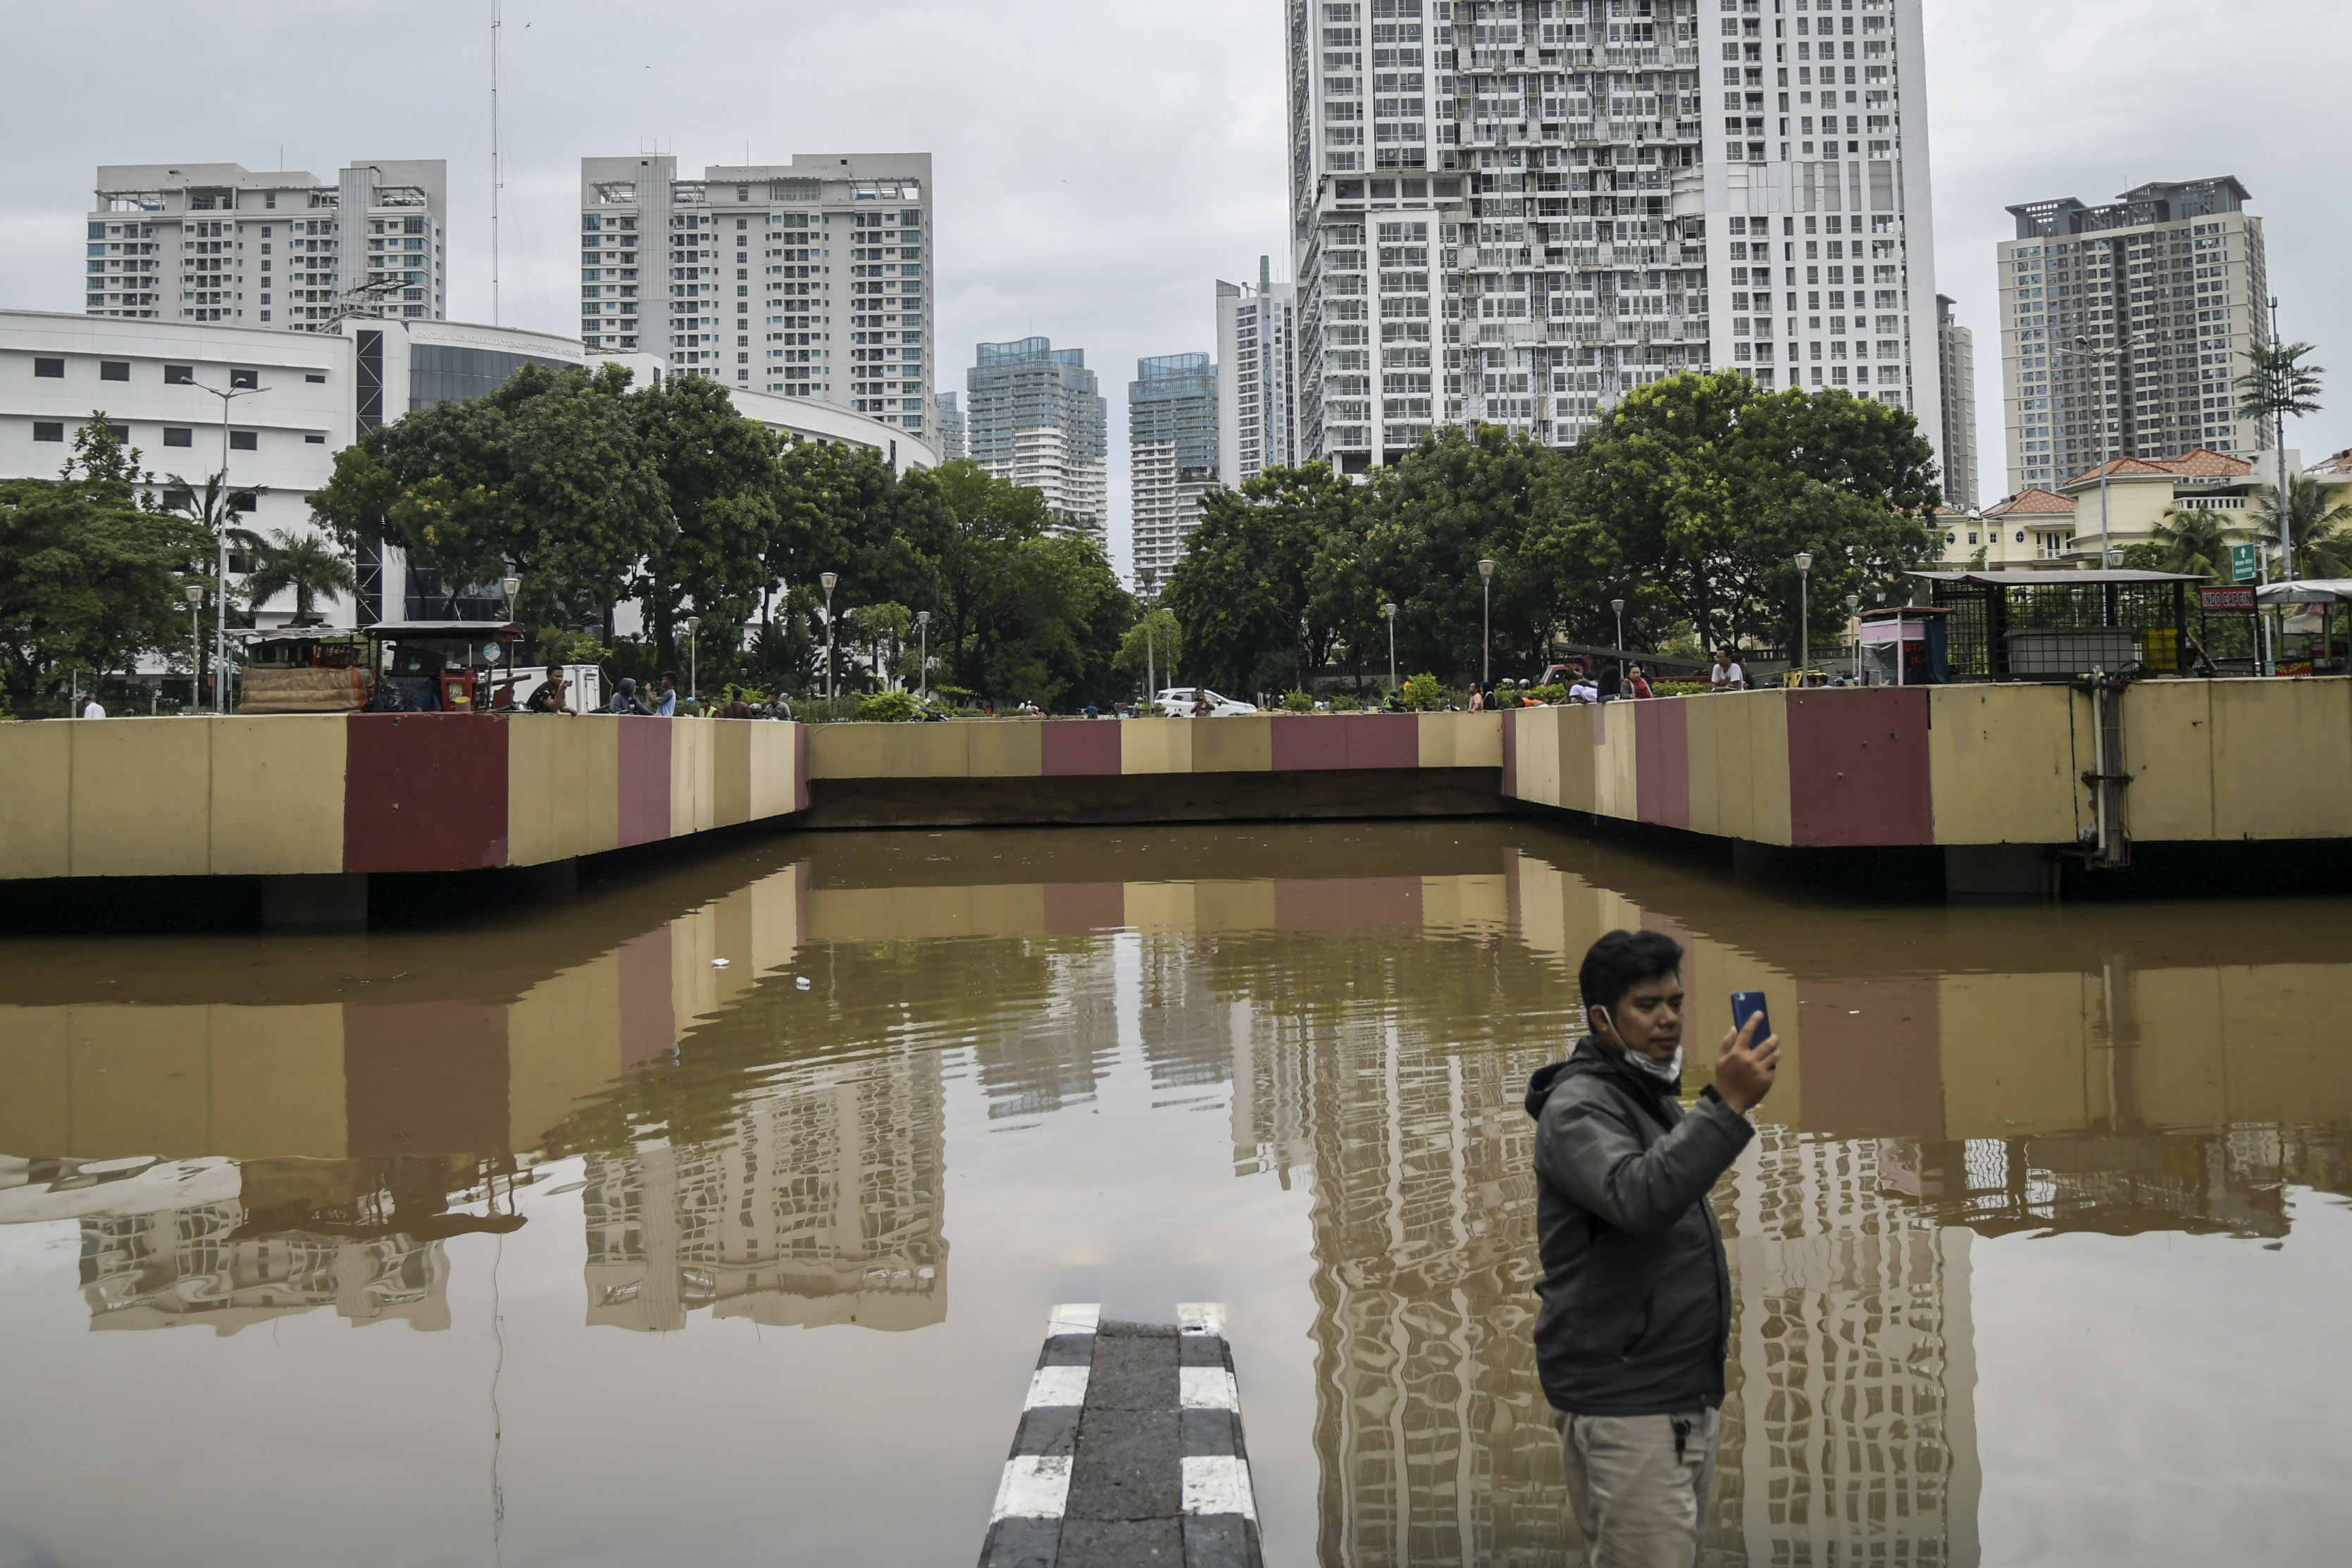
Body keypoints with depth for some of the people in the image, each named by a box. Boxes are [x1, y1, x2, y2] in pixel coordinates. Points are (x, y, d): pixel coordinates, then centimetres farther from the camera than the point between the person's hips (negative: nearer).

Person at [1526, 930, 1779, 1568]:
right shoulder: (1578, 1105, -13)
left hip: (1685, 1397, 9)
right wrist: (1727, 1106, -36)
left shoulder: (1654, 1100, 17)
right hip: (1624, 1405, -9)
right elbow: (1637, 1199, -33)